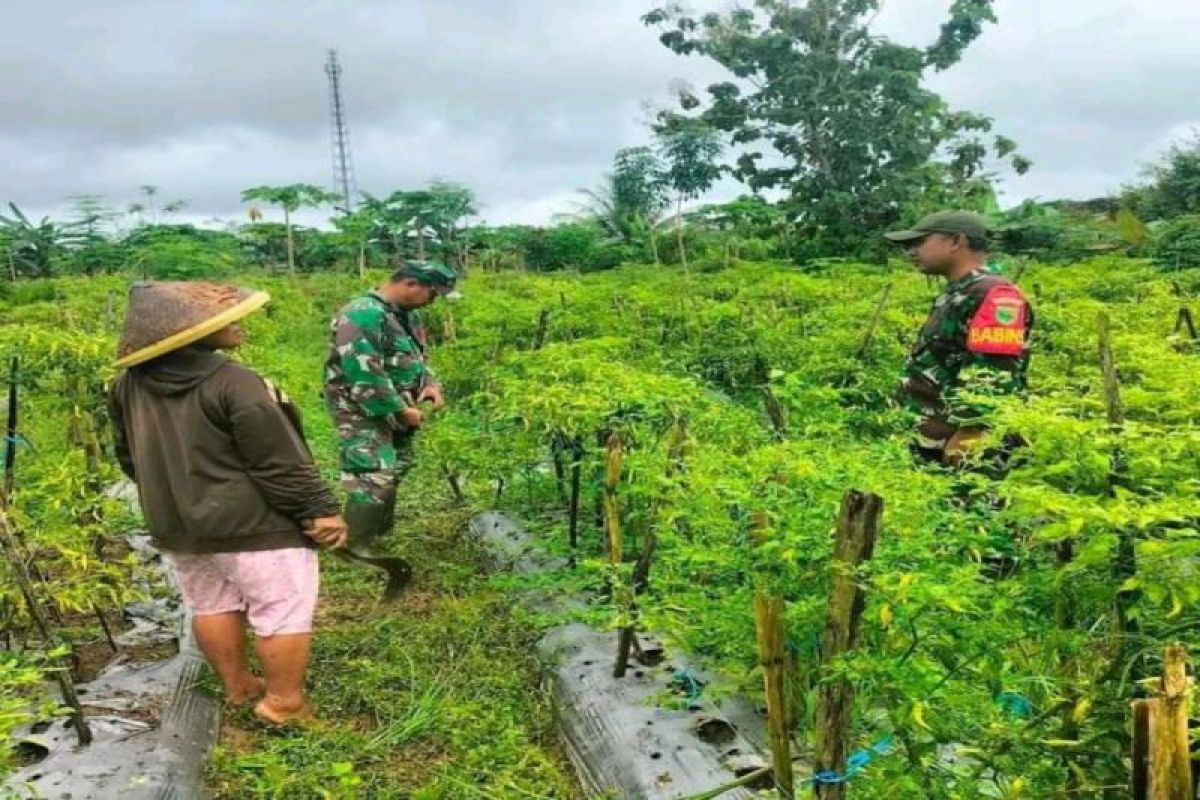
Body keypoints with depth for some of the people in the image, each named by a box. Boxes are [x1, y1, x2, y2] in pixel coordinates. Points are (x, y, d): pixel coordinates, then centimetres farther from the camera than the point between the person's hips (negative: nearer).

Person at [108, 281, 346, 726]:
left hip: (173, 523, 8)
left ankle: (237, 685, 36)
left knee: (211, 605, 22)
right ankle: (284, 701, 14)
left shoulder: (127, 384, 2)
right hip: (252, 522, -8)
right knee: (284, 608, 5)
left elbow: (129, 457, 15)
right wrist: (320, 508, -11)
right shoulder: (233, 382, -23)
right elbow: (280, 461, -21)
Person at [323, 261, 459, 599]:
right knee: (374, 479, -14)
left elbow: (418, 358, 22)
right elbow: (364, 375, -27)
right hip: (363, 414, -10)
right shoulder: (362, 316, -22)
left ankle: (378, 538, 30)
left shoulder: (407, 316, 9)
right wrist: (402, 411, -20)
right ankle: (355, 546, -2)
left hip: (396, 414, 10)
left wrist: (431, 384, 1)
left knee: (392, 475, 16)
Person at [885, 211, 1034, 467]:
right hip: (933, 446, 10)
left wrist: (963, 444, -25)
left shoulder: (994, 295, -15)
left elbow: (992, 381, -24)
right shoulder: (953, 296, 16)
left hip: (967, 454, -10)